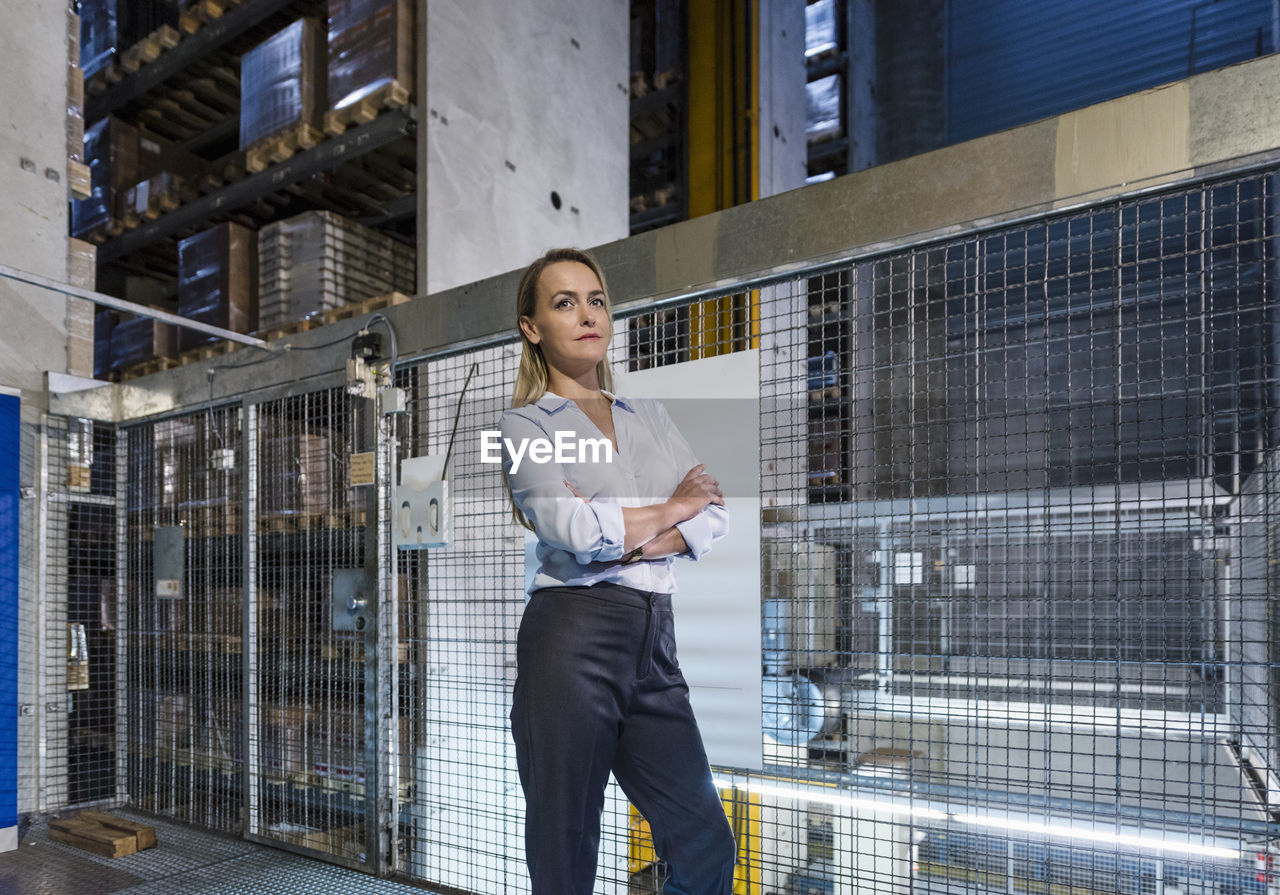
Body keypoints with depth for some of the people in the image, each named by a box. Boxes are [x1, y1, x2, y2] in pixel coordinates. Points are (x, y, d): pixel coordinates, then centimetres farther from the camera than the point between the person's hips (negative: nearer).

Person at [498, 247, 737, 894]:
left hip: (655, 645, 5)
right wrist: (669, 508, -1)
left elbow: (714, 515, 7)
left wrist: (631, 542, -11)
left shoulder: (649, 415, 18)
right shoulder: (524, 424, 3)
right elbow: (571, 528, -15)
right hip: (571, 639, -4)